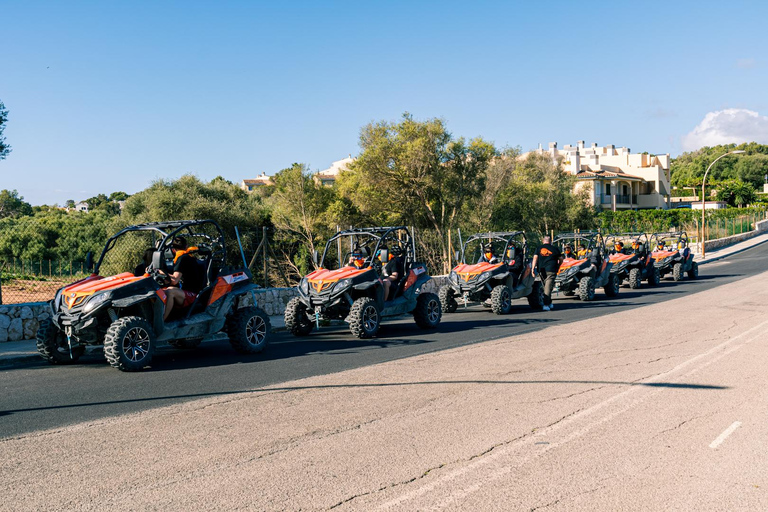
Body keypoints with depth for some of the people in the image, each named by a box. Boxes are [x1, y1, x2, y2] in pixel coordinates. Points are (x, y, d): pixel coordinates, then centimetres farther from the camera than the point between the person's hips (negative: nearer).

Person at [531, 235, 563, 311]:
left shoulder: (538, 248, 8)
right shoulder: (555, 249, 6)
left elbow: (535, 258, -3)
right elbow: (561, 259, 12)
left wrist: (533, 268, -6)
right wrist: (558, 266, 27)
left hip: (541, 270, 2)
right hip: (551, 270, -2)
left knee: (545, 286, 17)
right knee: (548, 287, -7)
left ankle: (549, 303, 24)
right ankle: (546, 304, -18)